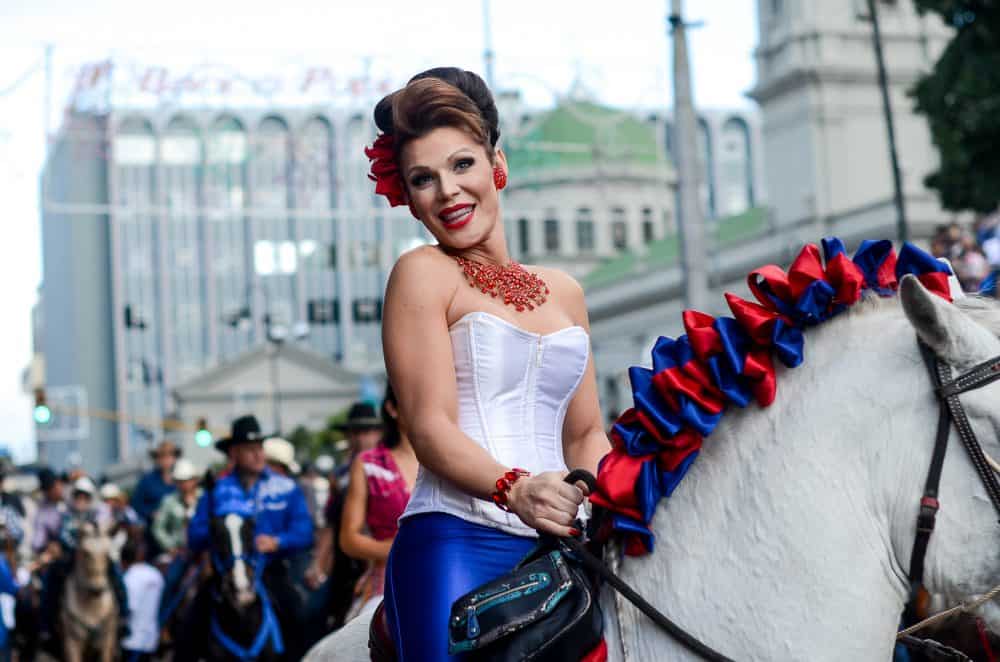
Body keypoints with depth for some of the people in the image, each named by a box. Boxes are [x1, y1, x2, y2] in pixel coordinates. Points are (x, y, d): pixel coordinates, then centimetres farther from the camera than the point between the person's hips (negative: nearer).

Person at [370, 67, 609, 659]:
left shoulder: (564, 292, 19)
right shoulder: (424, 273, 3)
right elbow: (431, 428, -8)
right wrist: (514, 488, -24)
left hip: (558, 549, 5)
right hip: (458, 544, -5)